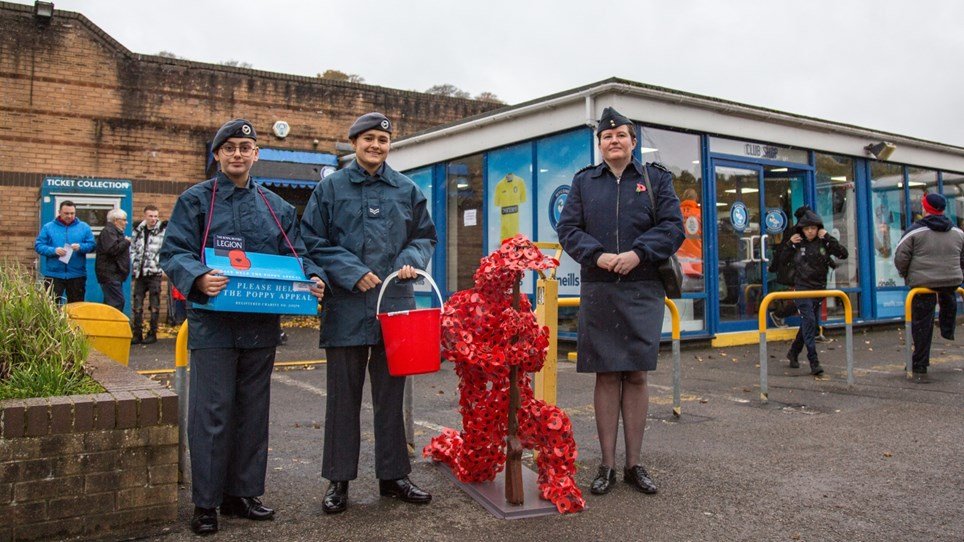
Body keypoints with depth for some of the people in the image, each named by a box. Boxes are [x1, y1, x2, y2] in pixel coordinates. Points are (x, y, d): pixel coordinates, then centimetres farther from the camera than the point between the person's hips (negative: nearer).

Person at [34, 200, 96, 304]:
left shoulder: (84, 227, 5)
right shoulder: (48, 227, 3)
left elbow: (92, 245, 1)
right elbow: (38, 245, 0)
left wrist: (80, 247, -19)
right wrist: (54, 250, -17)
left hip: (77, 275, 1)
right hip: (53, 274, -1)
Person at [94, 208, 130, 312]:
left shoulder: (116, 231, 22)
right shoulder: (108, 231, -11)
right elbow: (112, 249, -25)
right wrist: (126, 242, -12)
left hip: (114, 274, 11)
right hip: (110, 274, -11)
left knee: (111, 302, 11)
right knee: (117, 302, -15)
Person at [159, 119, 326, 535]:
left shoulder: (276, 207, 13)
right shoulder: (196, 200, 3)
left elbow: (295, 255, 12)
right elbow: (173, 252, -5)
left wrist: (313, 278, -9)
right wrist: (199, 278, -25)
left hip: (261, 325, 4)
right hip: (213, 324, -4)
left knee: (253, 411, 11)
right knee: (212, 412, -2)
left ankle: (242, 493, 24)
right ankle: (206, 503, 11)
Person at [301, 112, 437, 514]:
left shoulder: (407, 190, 10)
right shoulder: (330, 188, 3)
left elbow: (425, 236, 16)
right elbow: (313, 243, 0)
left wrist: (412, 260, -5)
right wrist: (352, 273, -11)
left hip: (395, 303, 2)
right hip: (346, 306, -2)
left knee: (391, 393, 10)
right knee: (344, 394, 5)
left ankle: (393, 475, 22)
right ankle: (338, 479, 17)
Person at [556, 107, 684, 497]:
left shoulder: (656, 178, 9)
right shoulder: (584, 181, 11)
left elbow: (673, 227, 1)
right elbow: (568, 229, 5)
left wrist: (638, 253, -14)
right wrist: (598, 256, -13)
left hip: (643, 289, 0)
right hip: (598, 290, 1)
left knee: (636, 375, 3)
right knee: (606, 376, 2)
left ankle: (634, 464, 14)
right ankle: (607, 465, 11)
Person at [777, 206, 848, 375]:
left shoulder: (824, 242, 0)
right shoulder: (797, 243, -1)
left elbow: (843, 254, -9)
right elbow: (782, 260, 6)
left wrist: (828, 238, -14)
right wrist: (789, 244, -8)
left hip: (819, 288, 3)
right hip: (802, 288, -3)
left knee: (810, 323, 12)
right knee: (809, 321, -13)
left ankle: (793, 353, 32)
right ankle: (814, 362, -13)